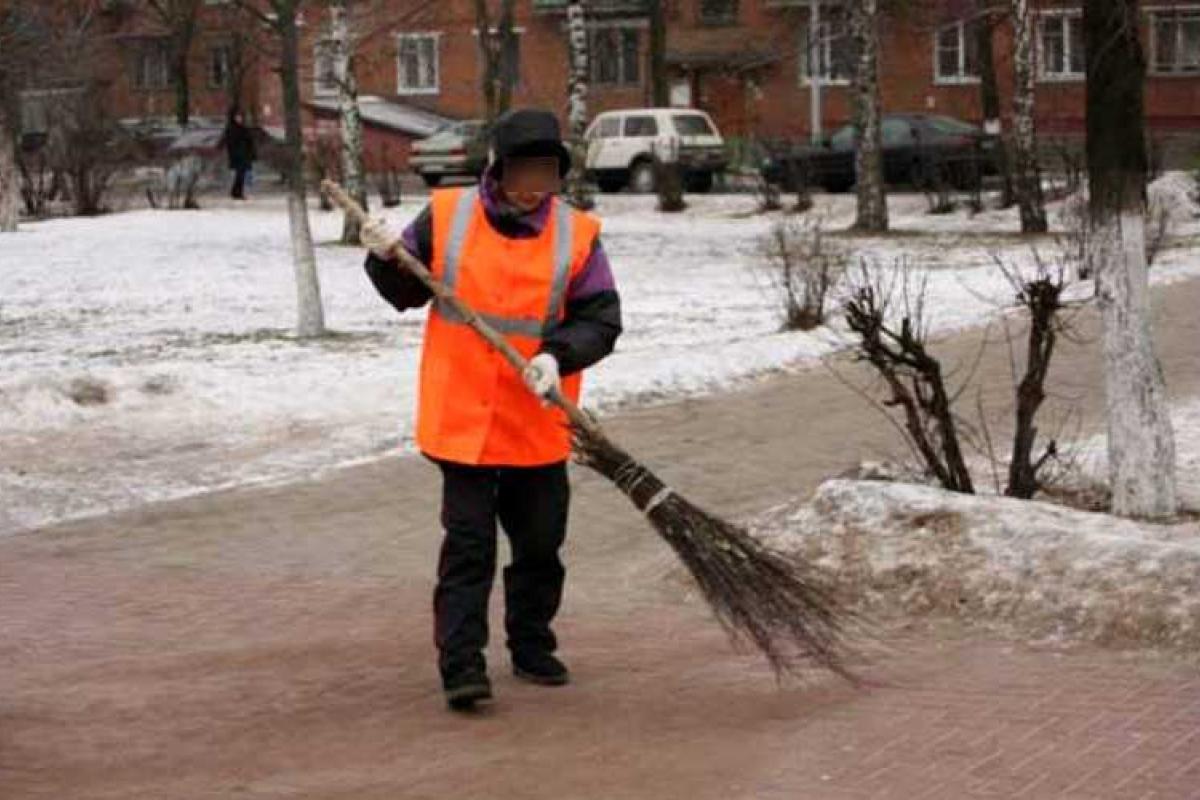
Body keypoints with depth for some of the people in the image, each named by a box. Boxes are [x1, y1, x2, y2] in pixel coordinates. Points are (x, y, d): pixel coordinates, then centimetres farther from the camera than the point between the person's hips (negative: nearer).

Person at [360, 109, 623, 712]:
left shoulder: (577, 235, -4)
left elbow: (601, 320, -6)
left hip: (538, 426, 2)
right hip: (462, 418, -1)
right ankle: (461, 666, -2)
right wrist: (387, 259, -11)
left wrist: (558, 355, -23)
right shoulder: (446, 216, -2)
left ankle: (532, 648, 31)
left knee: (540, 544, 14)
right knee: (468, 544, -4)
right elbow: (407, 294, 10)